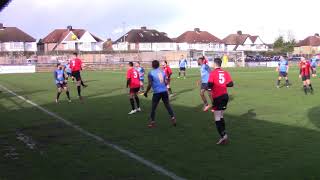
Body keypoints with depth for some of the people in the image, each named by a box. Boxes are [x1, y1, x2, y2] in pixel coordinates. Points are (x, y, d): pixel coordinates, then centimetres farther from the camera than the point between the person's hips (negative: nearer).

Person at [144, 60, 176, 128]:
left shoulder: (151, 73, -6)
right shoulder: (162, 71, 9)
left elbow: (150, 84, -11)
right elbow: (166, 82, 11)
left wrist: (146, 92, 0)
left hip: (157, 92, -4)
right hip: (164, 91, 4)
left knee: (153, 108, 7)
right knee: (168, 105, 12)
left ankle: (152, 122, 12)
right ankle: (173, 118, 7)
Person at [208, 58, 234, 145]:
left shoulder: (213, 73, -9)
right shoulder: (225, 73, 6)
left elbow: (210, 85, -18)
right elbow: (230, 84, 2)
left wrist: (209, 87, 4)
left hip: (217, 97, -6)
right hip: (225, 96, 6)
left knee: (217, 118, -2)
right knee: (221, 116, 18)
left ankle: (223, 135, -14)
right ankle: (223, 134, 18)